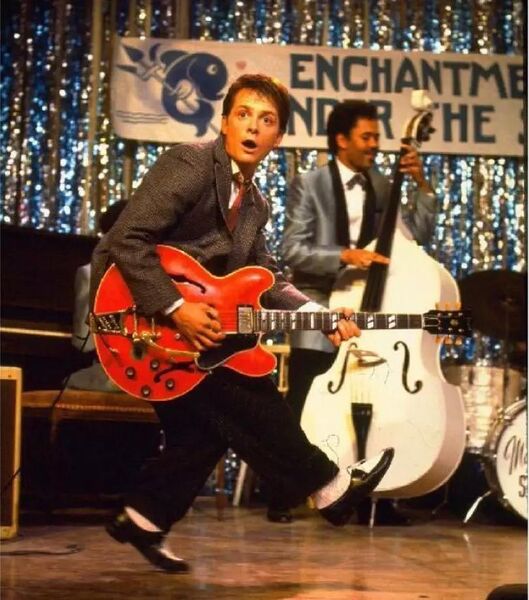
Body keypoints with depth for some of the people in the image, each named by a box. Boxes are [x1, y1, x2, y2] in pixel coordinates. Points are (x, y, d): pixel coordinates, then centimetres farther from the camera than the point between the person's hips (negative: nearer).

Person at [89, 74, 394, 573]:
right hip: (136, 311, -9)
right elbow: (127, 239, -23)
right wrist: (176, 309, -29)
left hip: (184, 327, 9)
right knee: (245, 391, -13)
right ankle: (327, 487, -1)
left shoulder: (255, 204, 12)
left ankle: (144, 517, 20)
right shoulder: (189, 163, -15)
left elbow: (266, 280, 10)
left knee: (204, 426, 7)